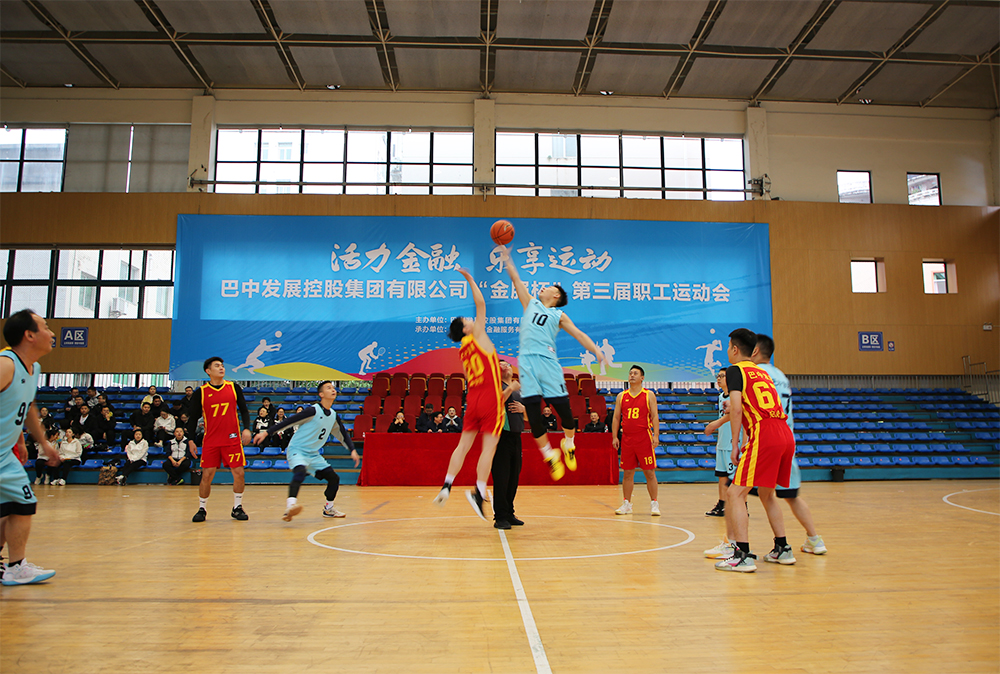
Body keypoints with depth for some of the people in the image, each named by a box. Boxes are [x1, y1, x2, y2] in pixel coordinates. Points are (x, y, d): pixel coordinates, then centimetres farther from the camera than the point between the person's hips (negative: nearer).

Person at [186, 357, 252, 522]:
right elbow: (194, 417, 7)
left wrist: (246, 428, -6)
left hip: (232, 439, 1)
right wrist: (191, 440, 3)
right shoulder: (201, 392, 2)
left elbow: (244, 410, 8)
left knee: (239, 473, -1)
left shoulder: (234, 388, 4)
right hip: (210, 440, -1)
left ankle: (237, 508, 14)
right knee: (207, 475, 0)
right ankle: (202, 509, 17)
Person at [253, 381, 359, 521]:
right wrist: (267, 433, -21)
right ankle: (290, 505, -50)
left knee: (334, 478, 5)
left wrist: (352, 450, 9)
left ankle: (329, 509, 25)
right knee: (300, 471, -37)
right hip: (297, 450, -7)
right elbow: (288, 421, -17)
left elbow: (343, 434, 20)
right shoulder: (313, 410, -16)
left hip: (313, 454, 7)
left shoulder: (333, 416, 6)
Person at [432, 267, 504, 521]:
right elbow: (481, 304, -2)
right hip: (490, 398, -6)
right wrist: (470, 279, 6)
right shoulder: (478, 336, -2)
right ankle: (479, 492, -12)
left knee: (464, 444, 10)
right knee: (489, 446, -6)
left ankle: (446, 486, 5)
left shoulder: (462, 352, 16)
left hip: (473, 399, 6)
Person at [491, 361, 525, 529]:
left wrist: (523, 409, 1)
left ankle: (509, 514, 22)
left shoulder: (519, 389, 19)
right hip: (502, 437, -7)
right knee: (501, 478, -7)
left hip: (516, 437, 7)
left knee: (514, 477, 11)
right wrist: (509, 389, -18)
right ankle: (500, 517, 0)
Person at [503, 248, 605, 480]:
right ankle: (549, 455, 8)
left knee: (563, 408, -4)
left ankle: (568, 445, 23)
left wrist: (596, 350, -4)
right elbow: (516, 280, 23)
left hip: (547, 361, -1)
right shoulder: (530, 303, 22)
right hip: (527, 361, 2)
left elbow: (578, 334, 9)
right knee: (533, 413, -6)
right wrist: (506, 258, 23)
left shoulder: (559, 315, 16)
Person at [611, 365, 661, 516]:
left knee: (649, 472, -1)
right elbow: (616, 418, 10)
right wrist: (614, 437, 2)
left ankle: (654, 504, 8)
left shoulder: (649, 395, 3)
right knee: (628, 472, 7)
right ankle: (627, 504, 15)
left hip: (644, 438, -3)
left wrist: (656, 435, -13)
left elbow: (655, 416, -2)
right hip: (627, 439, 3)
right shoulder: (621, 396, 10)